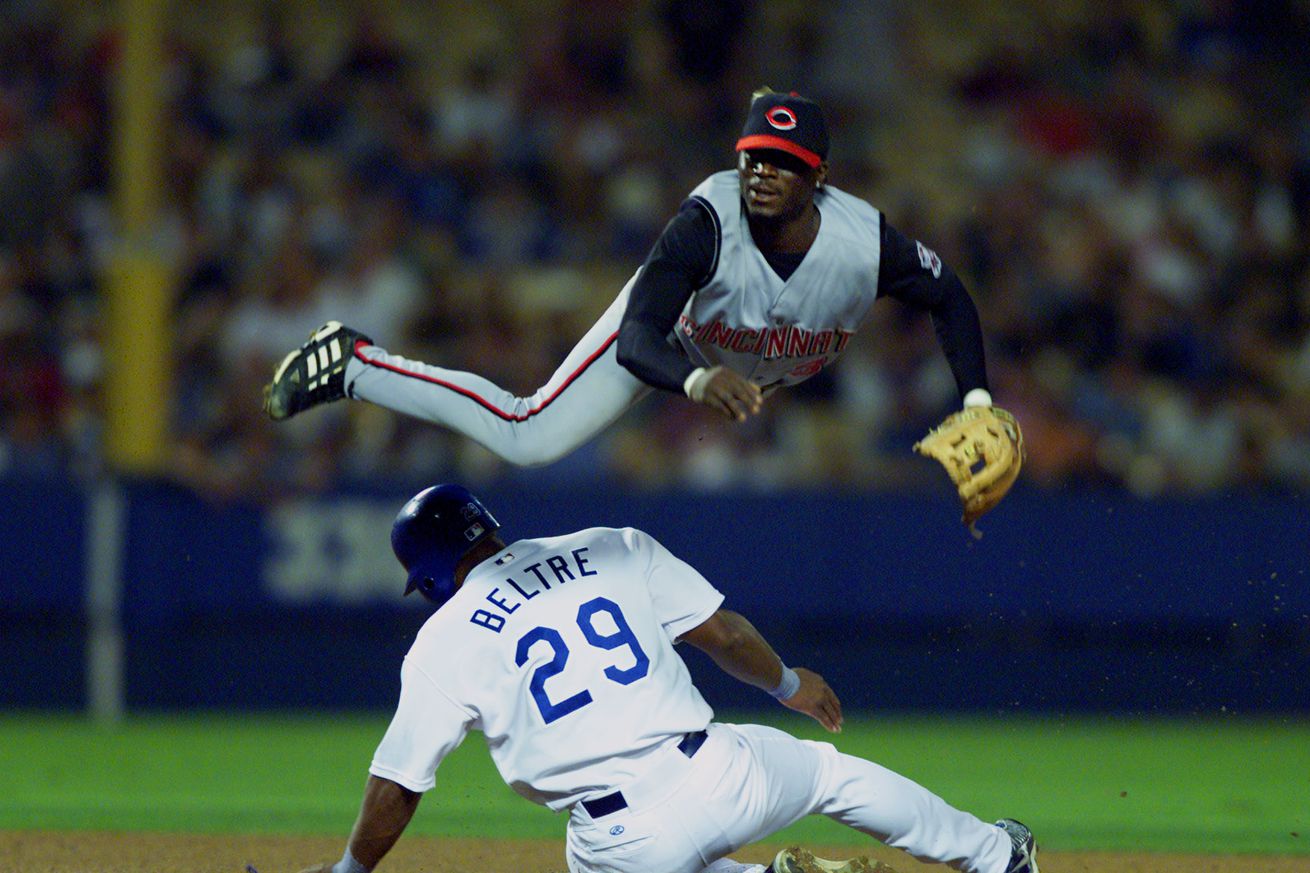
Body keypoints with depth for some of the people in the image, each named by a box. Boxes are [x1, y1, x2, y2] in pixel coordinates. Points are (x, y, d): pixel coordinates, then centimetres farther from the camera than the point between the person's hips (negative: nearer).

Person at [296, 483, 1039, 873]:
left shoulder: (444, 641, 2)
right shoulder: (611, 550, 8)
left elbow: (397, 785, 2)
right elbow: (721, 631, 9)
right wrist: (788, 684, 28)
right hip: (719, 777, 2)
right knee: (832, 771, 31)